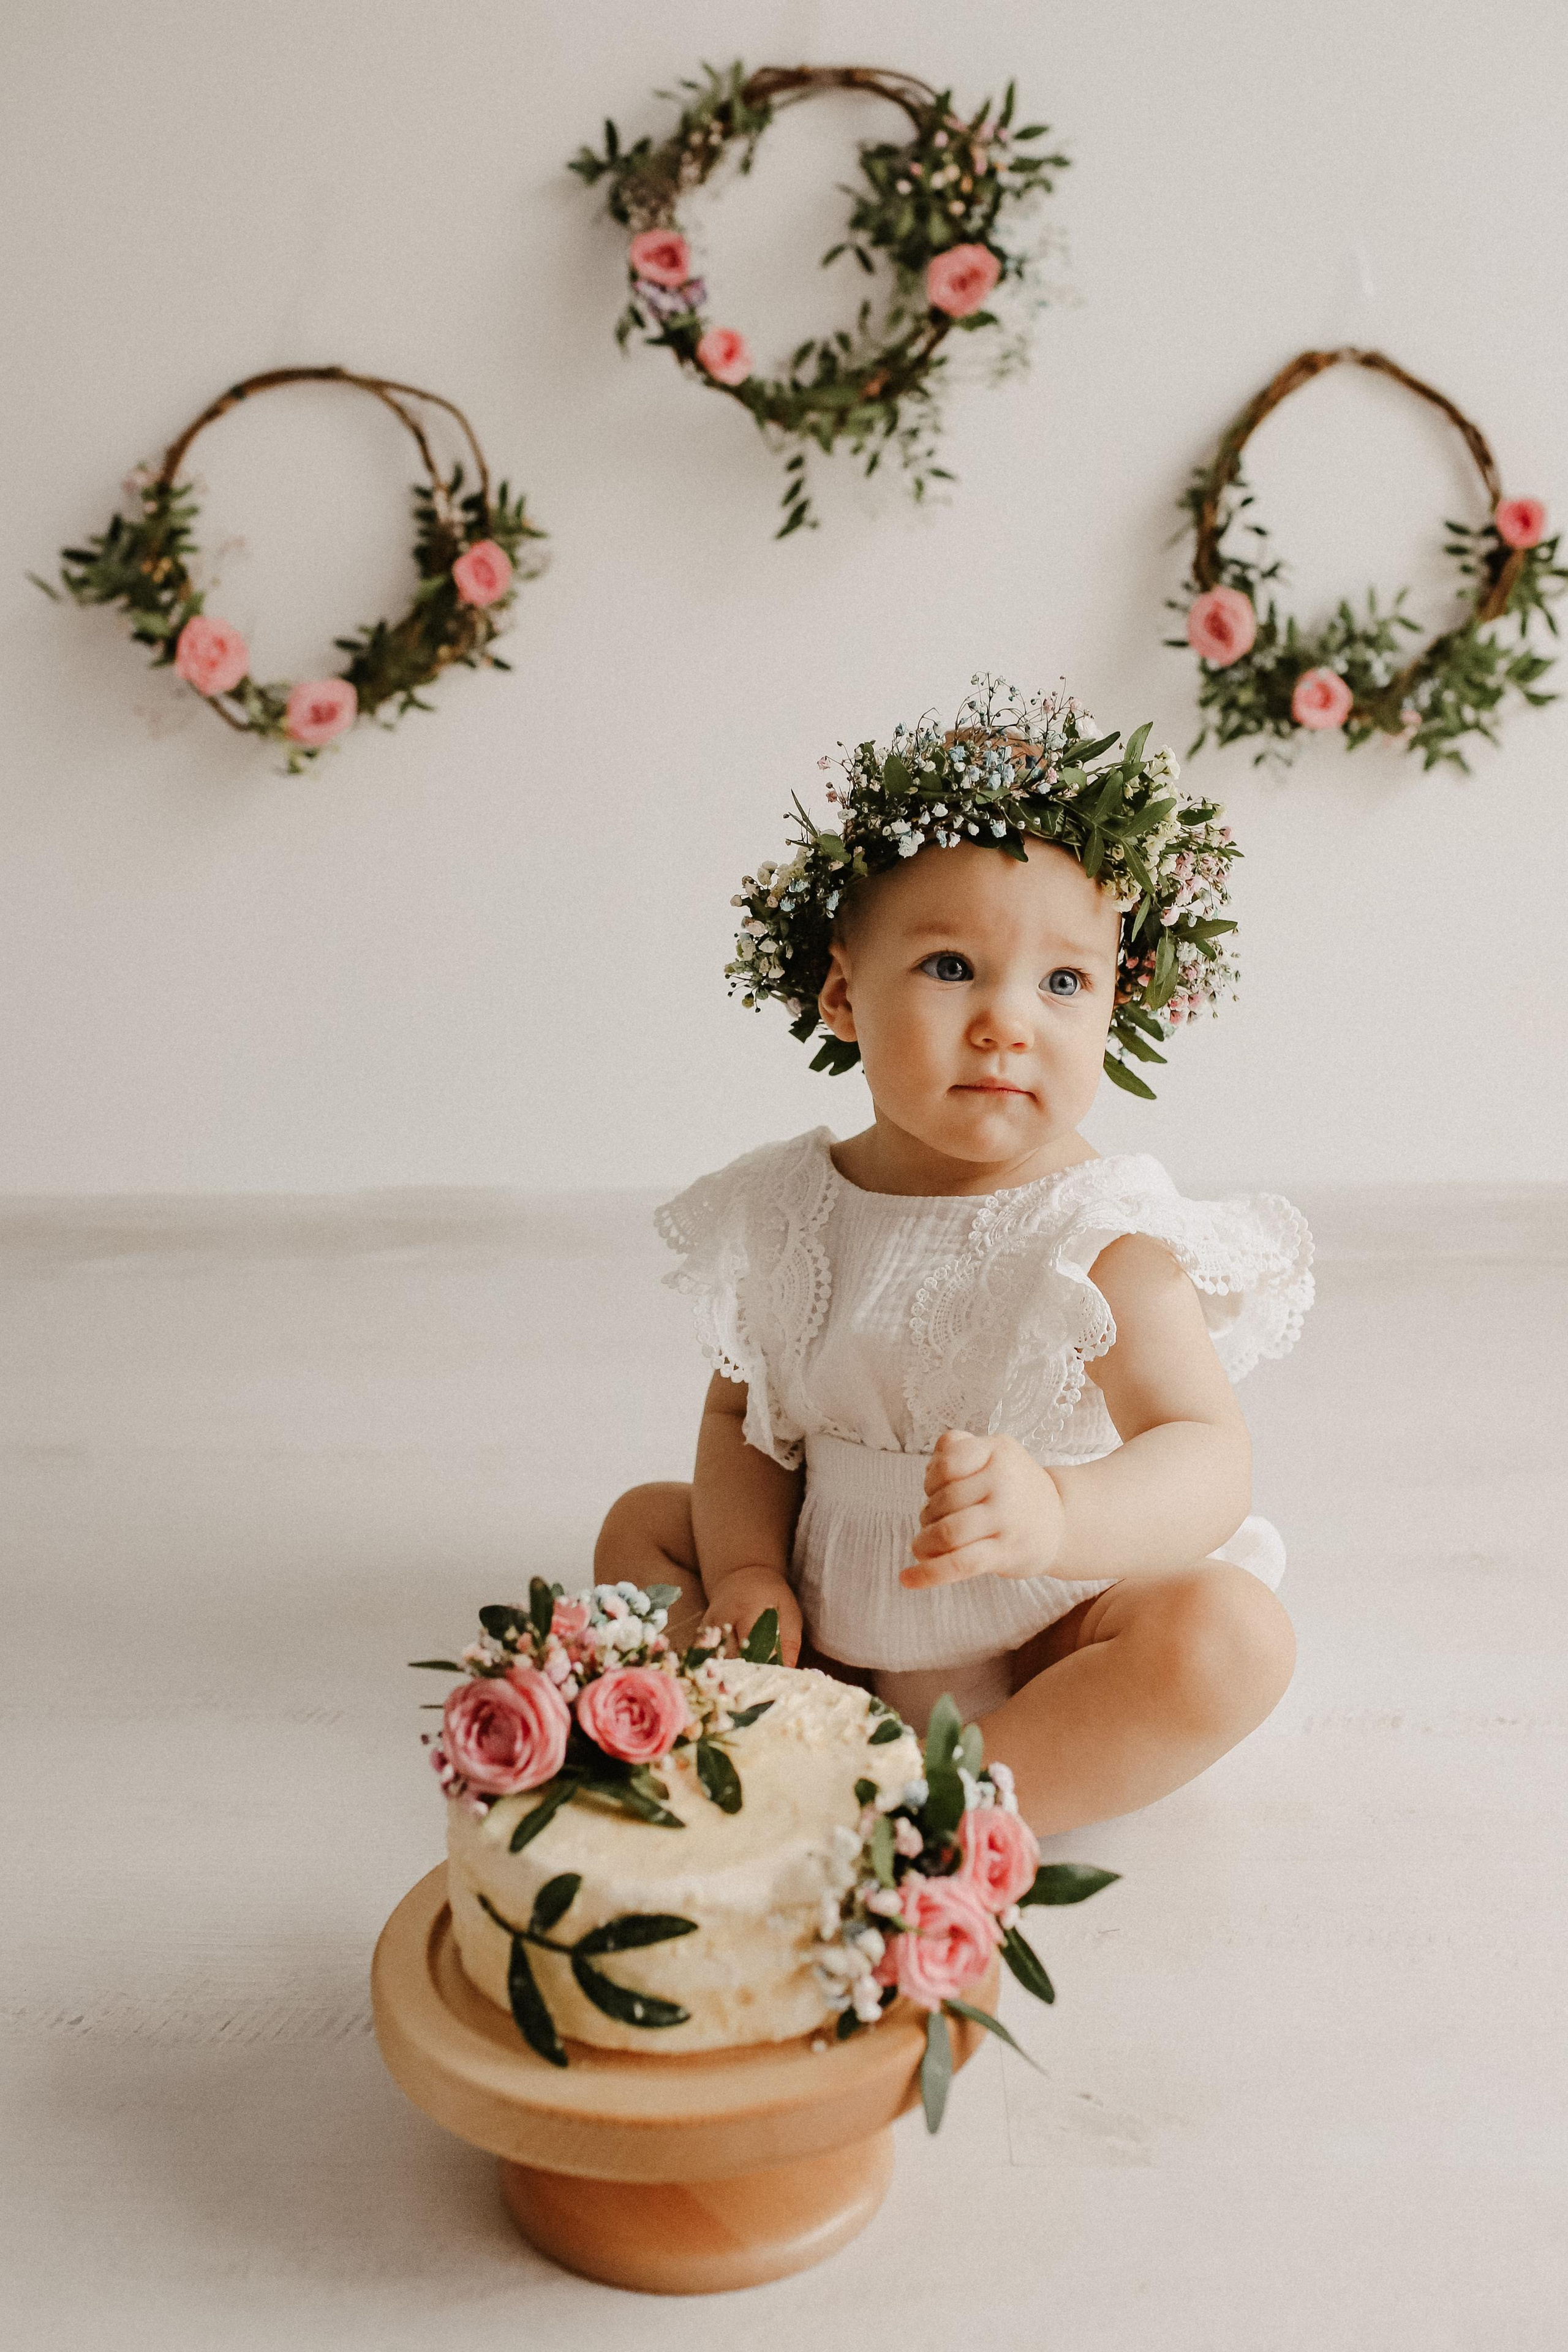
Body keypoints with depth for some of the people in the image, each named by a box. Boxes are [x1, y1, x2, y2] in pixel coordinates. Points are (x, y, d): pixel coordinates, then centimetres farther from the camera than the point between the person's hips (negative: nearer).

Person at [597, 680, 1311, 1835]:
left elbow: (1209, 1461, -32)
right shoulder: (786, 1211, -5)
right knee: (644, 1522, 5)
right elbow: (741, 1413, 7)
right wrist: (748, 1574, -11)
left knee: (1229, 1629, -29)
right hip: (835, 1617, 5)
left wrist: (1056, 1517, -52)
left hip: (1044, 1633, -5)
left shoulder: (1103, 1240, -20)